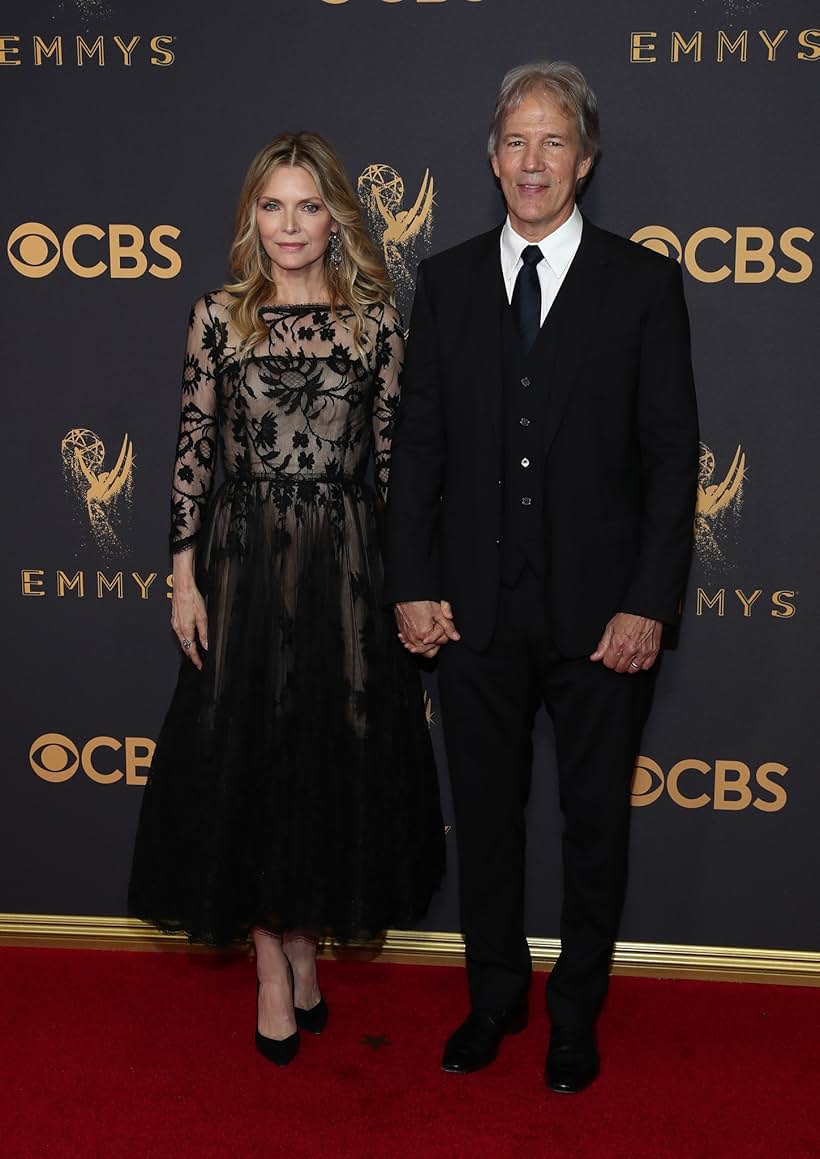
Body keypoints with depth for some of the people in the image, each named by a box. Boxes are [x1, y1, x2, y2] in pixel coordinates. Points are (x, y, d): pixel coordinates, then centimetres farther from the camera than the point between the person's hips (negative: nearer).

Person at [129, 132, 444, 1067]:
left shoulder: (374, 318, 2)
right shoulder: (218, 316, 1)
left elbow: (394, 455, 3)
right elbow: (192, 451, 0)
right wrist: (184, 576, -4)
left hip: (346, 559, 1)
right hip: (244, 558, 0)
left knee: (337, 757, 8)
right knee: (247, 756, 5)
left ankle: (307, 937, 30)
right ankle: (273, 964, 22)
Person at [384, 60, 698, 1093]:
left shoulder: (642, 282, -1)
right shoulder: (447, 280, 6)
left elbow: (672, 452, -4)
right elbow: (418, 440, 5)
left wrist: (650, 603, -11)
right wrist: (412, 586, -2)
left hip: (598, 609, -2)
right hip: (476, 608, 2)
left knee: (595, 821, 12)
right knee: (484, 812, 15)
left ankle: (576, 1010, 33)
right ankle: (494, 995, 36)